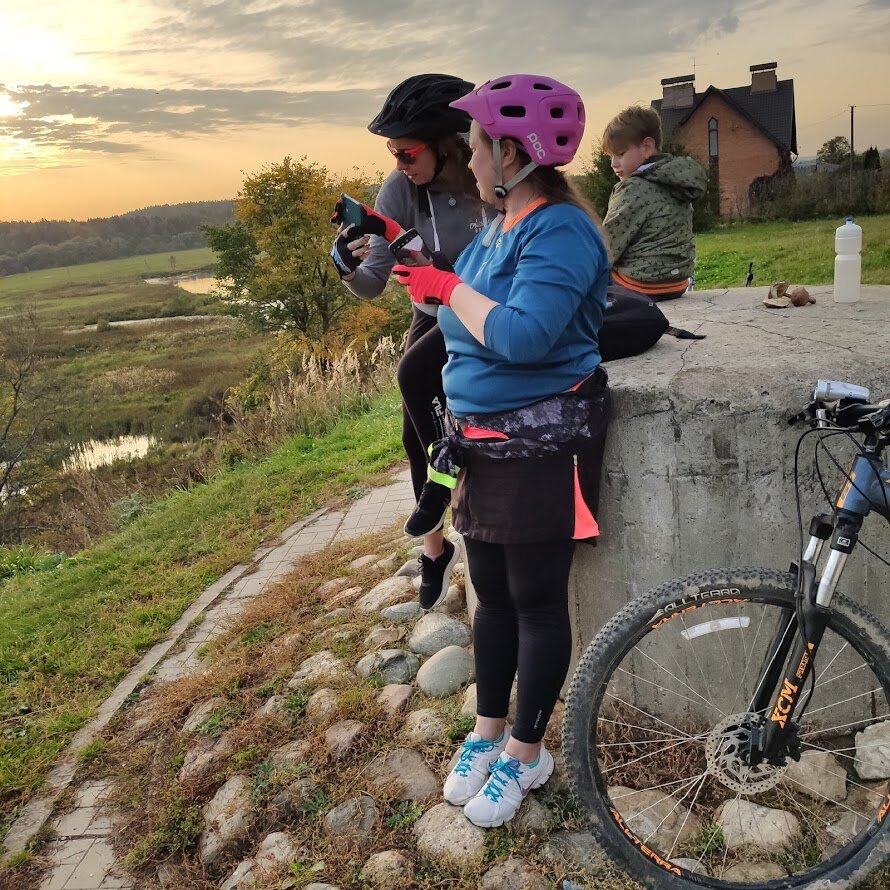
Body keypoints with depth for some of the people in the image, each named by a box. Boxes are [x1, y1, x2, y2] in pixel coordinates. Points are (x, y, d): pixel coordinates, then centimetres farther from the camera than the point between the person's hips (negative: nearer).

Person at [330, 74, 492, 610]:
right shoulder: (401, 189, -13)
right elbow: (372, 286, -12)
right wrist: (348, 266, -34)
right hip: (435, 313, 4)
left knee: (415, 374, -29)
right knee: (416, 435, 3)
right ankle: (436, 547, 24)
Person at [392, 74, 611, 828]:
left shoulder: (560, 231, -17)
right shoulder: (499, 229, 11)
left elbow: (523, 335, -30)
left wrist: (450, 288, -19)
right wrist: (423, 274, 8)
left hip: (542, 448, -9)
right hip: (484, 441, 9)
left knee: (536, 602, 5)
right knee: (492, 594, 17)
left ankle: (525, 753, 23)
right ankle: (488, 732, 34)